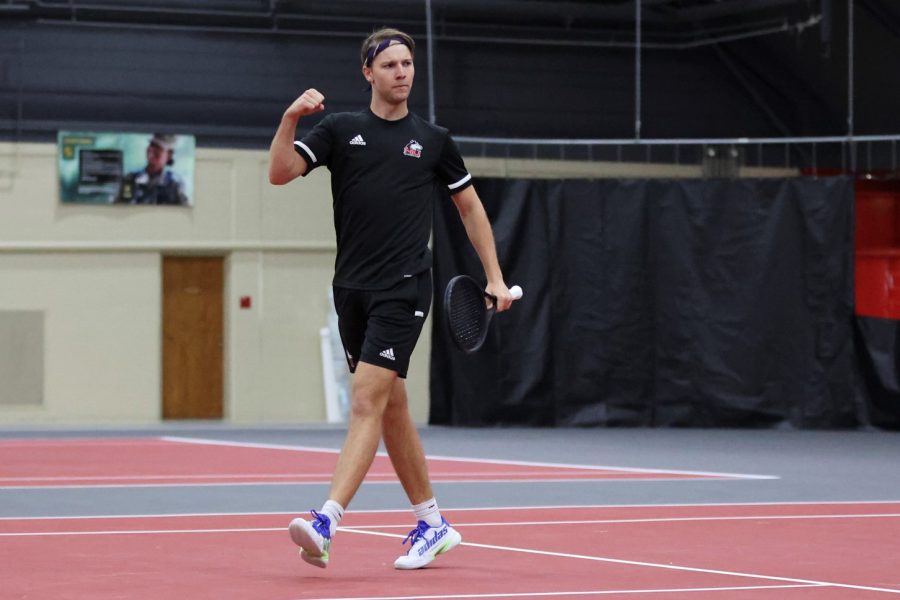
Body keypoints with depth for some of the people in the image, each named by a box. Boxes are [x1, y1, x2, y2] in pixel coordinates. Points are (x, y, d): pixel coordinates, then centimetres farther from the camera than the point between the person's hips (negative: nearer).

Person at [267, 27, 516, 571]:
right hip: (352, 289, 4)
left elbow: (470, 205, 16)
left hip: (404, 288, -4)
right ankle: (433, 523, 23)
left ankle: (327, 524, -25)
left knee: (367, 399, -16)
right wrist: (291, 117, -18)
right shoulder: (340, 130, 7)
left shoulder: (433, 139, 6)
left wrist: (495, 277, 11)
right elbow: (280, 173, -3)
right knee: (392, 407, 10)